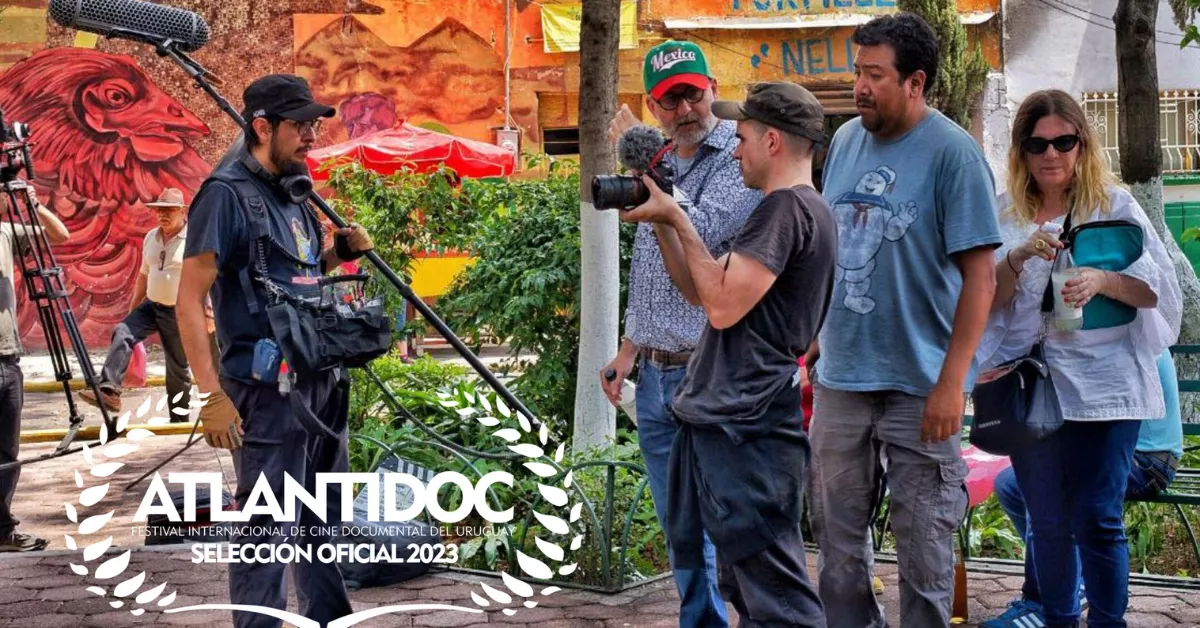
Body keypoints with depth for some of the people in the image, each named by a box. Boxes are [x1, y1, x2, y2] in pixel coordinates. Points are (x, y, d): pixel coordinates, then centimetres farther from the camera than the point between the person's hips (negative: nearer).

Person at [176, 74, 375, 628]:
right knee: (265, 529, -4)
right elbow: (190, 300, -14)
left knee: (326, 517, 16)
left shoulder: (294, 195, 14)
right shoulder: (227, 194, -11)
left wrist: (338, 253, 4)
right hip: (269, 391, -9)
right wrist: (212, 396, -20)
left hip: (322, 383, 9)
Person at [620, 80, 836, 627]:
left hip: (745, 426, -11)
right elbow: (699, 291, 24)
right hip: (726, 418, 11)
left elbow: (723, 305, -19)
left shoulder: (786, 207, -13)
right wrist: (663, 223, 12)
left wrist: (679, 219, -10)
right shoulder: (798, 210, 19)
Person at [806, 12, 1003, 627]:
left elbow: (980, 275, -13)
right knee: (837, 536, 13)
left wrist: (952, 382, -18)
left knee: (923, 546, 3)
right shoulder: (846, 141, 7)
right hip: (839, 377, 6)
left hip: (917, 386, -6)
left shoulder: (952, 153, -10)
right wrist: (811, 337, 12)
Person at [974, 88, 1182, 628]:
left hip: (1105, 385, -2)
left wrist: (1102, 280, -21)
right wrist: (1019, 257, -17)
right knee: (1047, 523, 9)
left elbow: (1161, 287, -3)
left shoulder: (1115, 204, 2)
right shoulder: (1005, 217, 8)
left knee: (1099, 520, -4)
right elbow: (987, 301, 1)